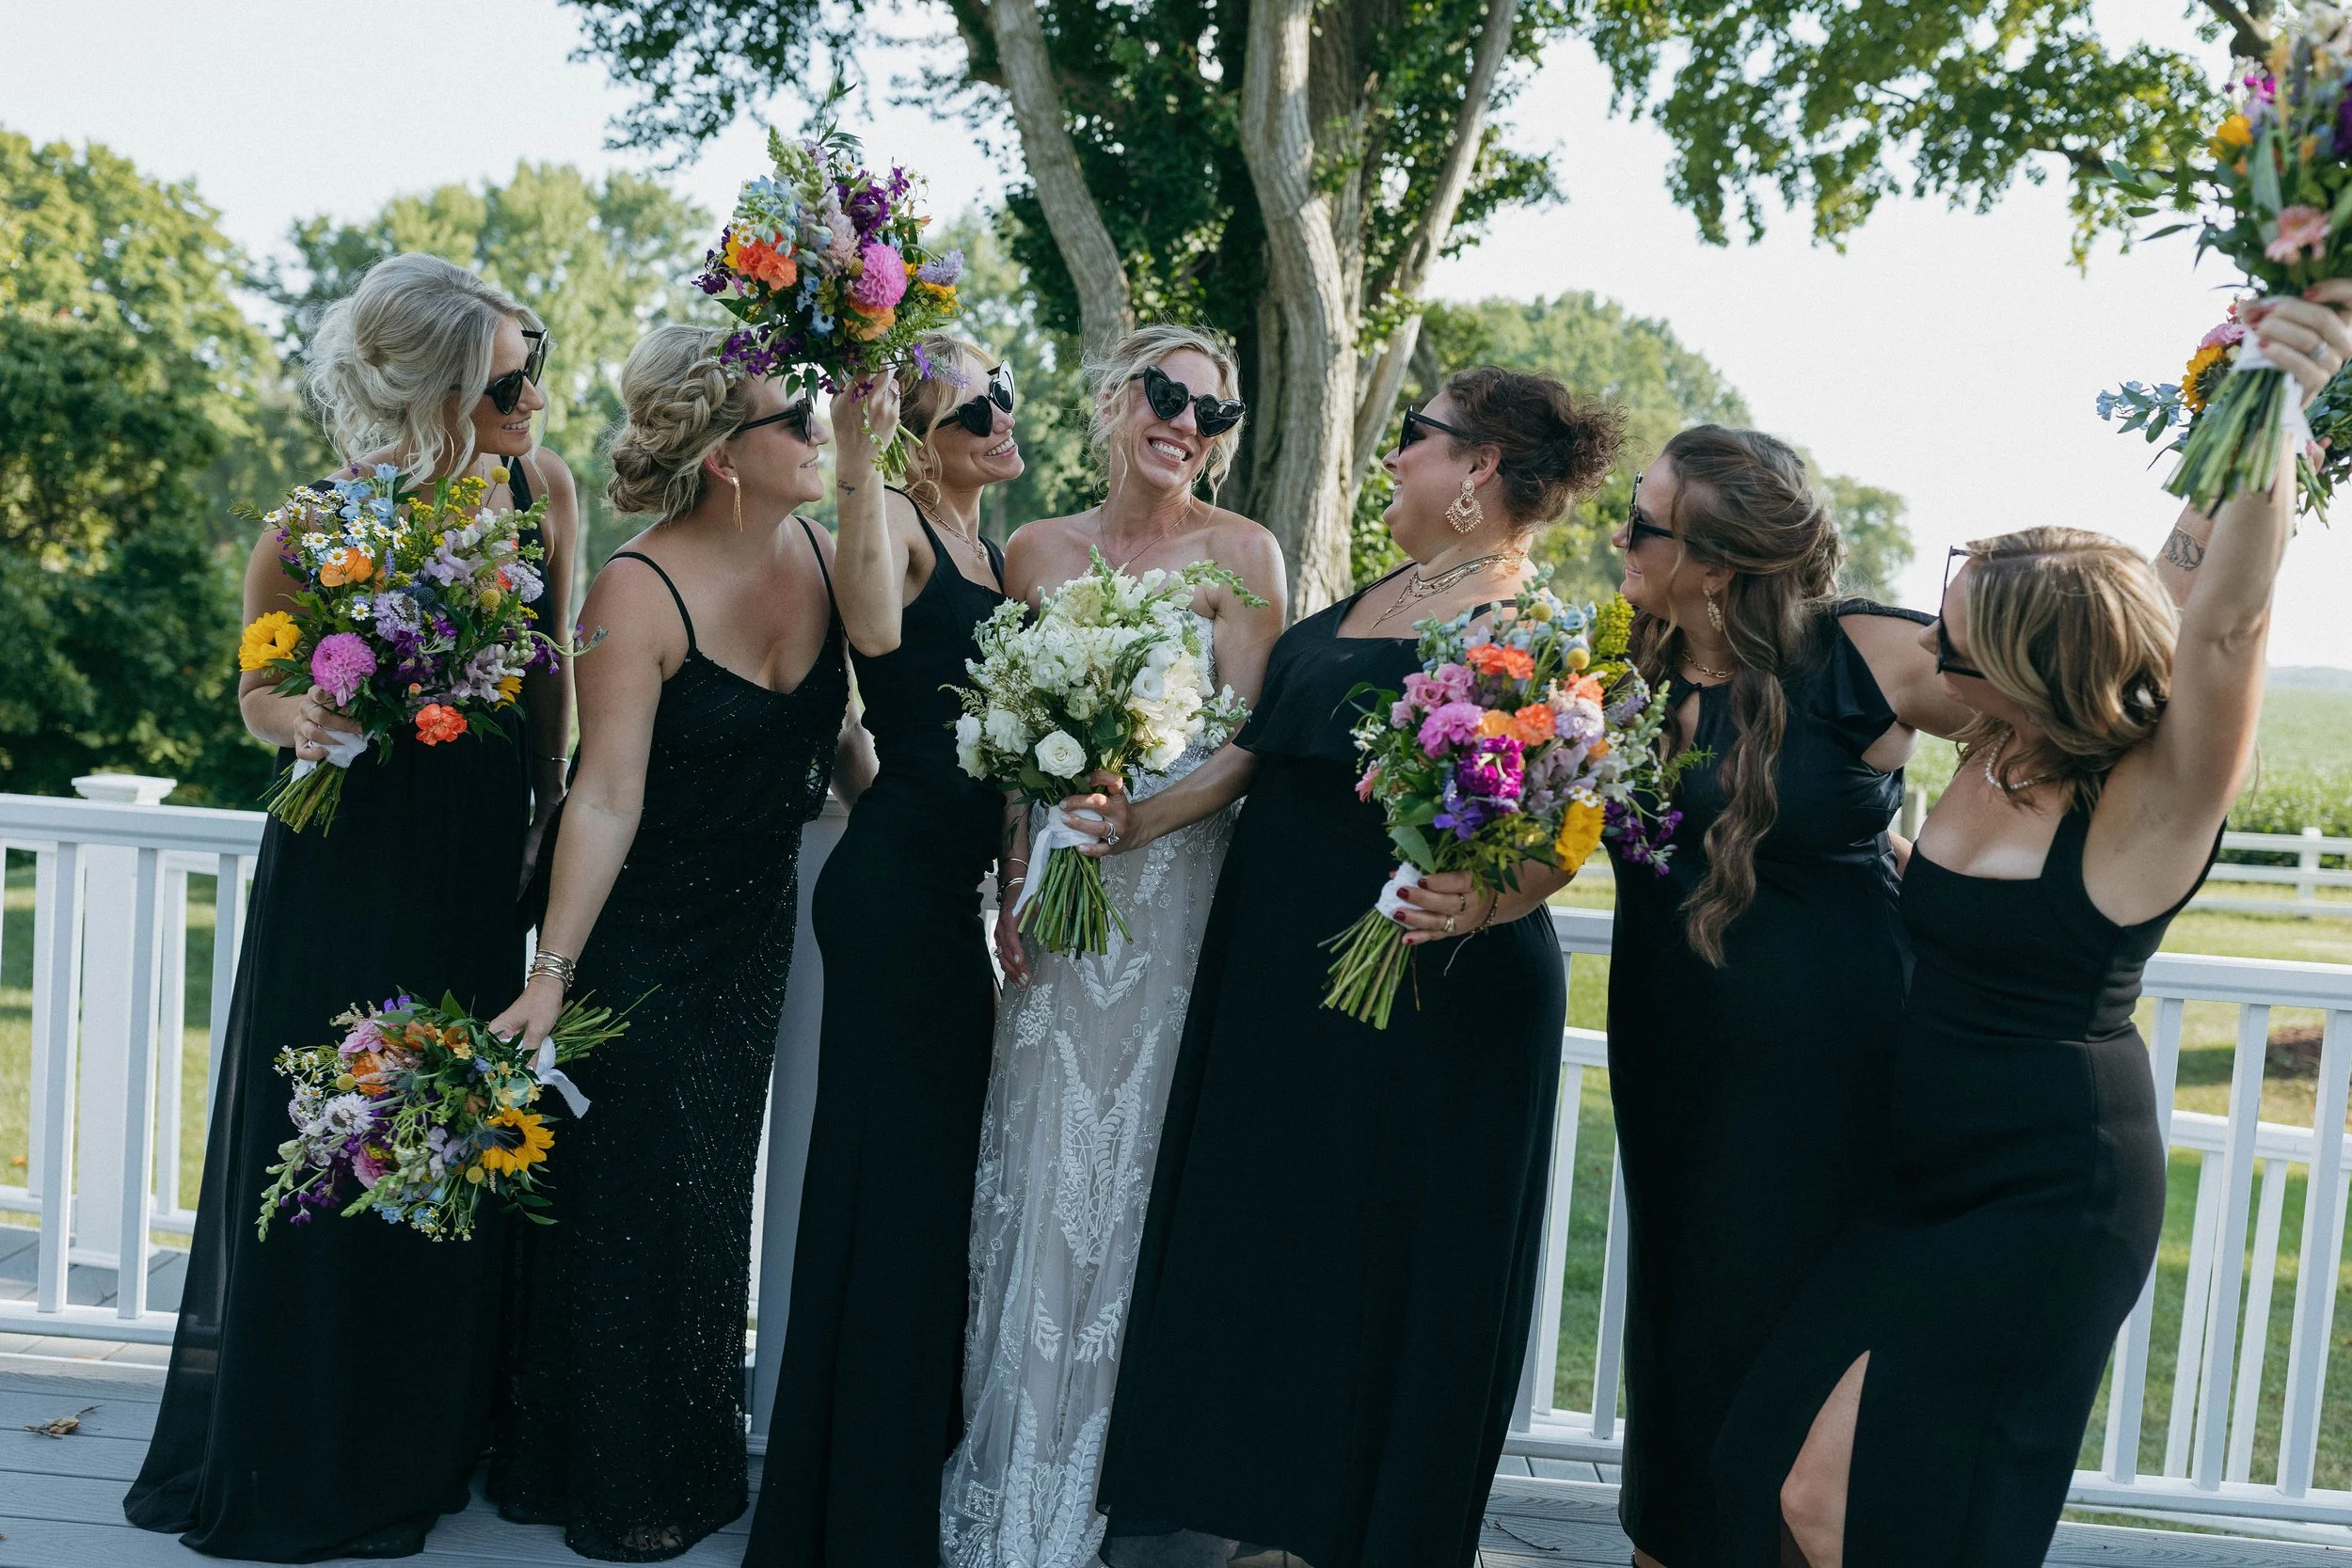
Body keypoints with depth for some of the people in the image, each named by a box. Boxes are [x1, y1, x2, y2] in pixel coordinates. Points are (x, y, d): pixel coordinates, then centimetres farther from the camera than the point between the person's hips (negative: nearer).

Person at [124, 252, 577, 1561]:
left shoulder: (543, 489, -4)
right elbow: (261, 692, -1)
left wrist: (552, 813, 11)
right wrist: (301, 719, -23)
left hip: (484, 864, 4)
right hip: (347, 868, -4)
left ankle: (424, 1444, 31)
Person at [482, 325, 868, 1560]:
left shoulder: (818, 554, -4)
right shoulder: (641, 591, -22)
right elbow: (606, 798, -24)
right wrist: (550, 971, -27)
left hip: (760, 920, 6)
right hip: (642, 929, -5)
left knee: (716, 1179, 17)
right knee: (632, 1189, 6)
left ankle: (696, 1454, 35)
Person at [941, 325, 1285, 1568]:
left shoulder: (1239, 553, -2)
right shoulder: (1036, 552, 8)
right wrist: (1014, 885, 0)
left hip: (1177, 897, -3)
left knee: (1136, 1176, 2)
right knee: (1038, 1170, 7)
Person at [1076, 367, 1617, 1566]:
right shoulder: (1359, 607, 14)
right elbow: (1259, 748, 15)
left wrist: (1482, 903, -36)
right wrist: (1142, 819, 4)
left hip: (1432, 994, -8)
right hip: (1275, 970, 8)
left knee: (1387, 1258, 5)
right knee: (1244, 1230, 15)